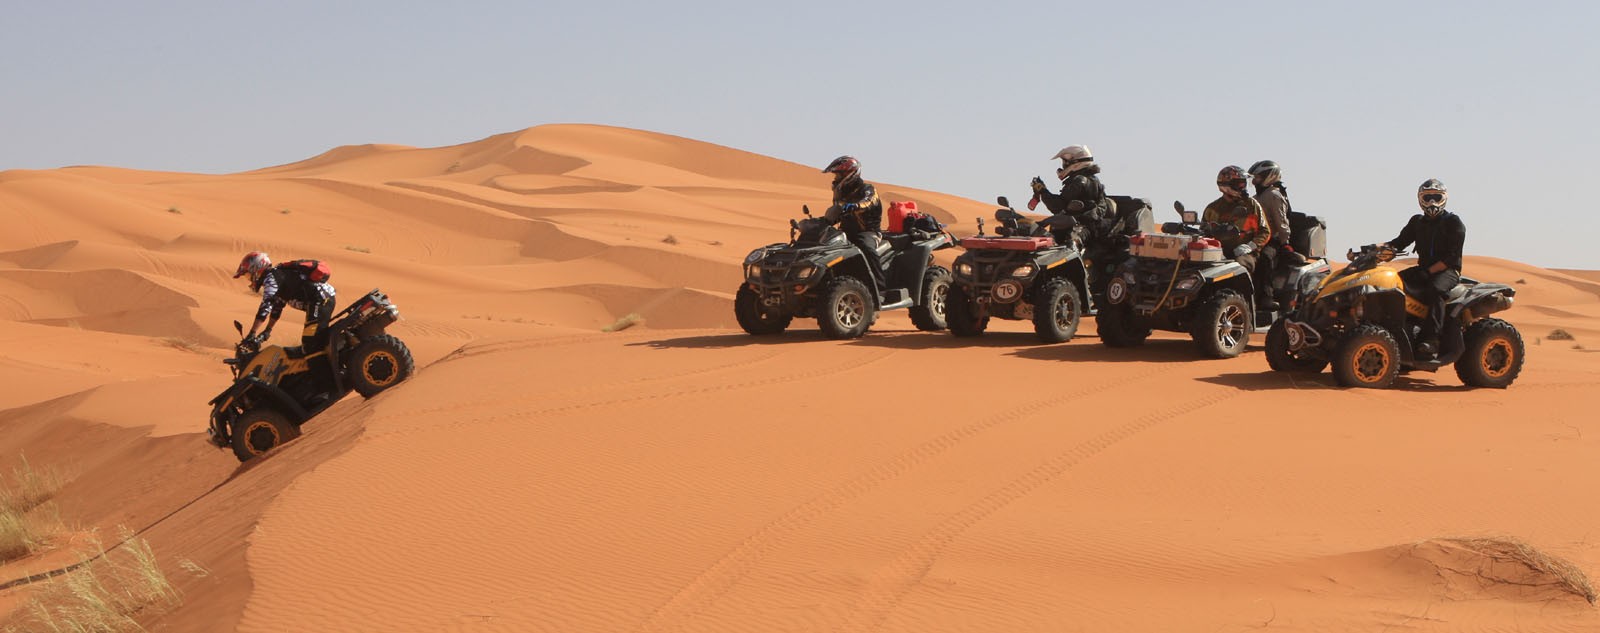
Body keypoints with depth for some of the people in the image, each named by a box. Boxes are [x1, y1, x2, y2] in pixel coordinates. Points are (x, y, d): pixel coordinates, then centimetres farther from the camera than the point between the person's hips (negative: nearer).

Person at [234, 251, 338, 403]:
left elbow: (265, 306, -18)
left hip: (319, 300, -11)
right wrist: (267, 331, 37)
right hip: (326, 298, 11)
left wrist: (251, 335, -20)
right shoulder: (279, 274, 26)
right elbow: (276, 308, 36)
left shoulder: (271, 277, -5)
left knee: (311, 344, -18)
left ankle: (325, 388, -28)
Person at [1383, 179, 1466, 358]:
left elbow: (1452, 257, -10)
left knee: (1435, 289, -38)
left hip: (1448, 270, -7)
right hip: (1423, 269, 7)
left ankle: (1431, 340, -48)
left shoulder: (1453, 222, -2)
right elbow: (1400, 242, 13)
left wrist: (1429, 271, -20)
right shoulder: (1417, 222, 18)